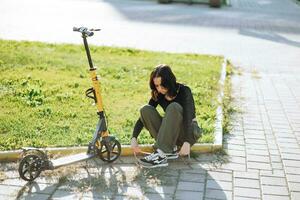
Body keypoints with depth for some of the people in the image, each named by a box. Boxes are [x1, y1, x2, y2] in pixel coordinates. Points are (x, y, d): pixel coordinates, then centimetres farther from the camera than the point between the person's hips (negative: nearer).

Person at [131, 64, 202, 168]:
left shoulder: (184, 91, -15)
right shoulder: (157, 95, -2)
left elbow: (188, 116, -28)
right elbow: (143, 116, -6)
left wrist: (187, 142, -42)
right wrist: (134, 138, -22)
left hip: (189, 132, -4)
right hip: (171, 134, 5)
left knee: (174, 107, -33)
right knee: (146, 109, -17)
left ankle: (161, 155, -39)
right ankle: (170, 149, -19)